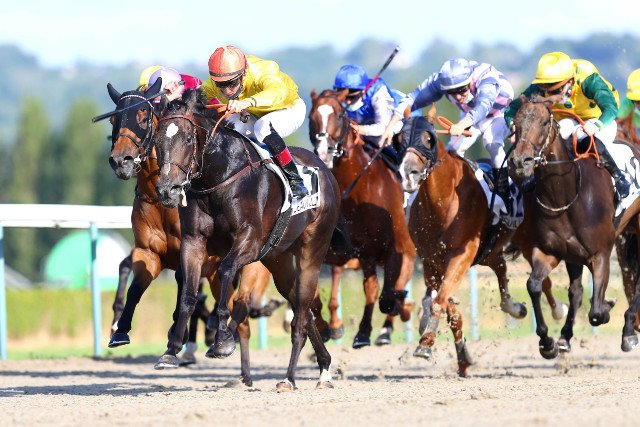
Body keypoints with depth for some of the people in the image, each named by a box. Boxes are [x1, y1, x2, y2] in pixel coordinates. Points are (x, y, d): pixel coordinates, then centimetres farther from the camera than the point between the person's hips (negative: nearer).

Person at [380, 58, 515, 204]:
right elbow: (412, 99, -30)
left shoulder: (486, 77, -43)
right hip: (470, 114, 5)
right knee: (453, 150, -12)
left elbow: (483, 106, -60)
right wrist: (390, 126, -42)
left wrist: (462, 124, -78)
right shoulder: (439, 81, -30)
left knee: (492, 143, -30)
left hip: (501, 113, -5)